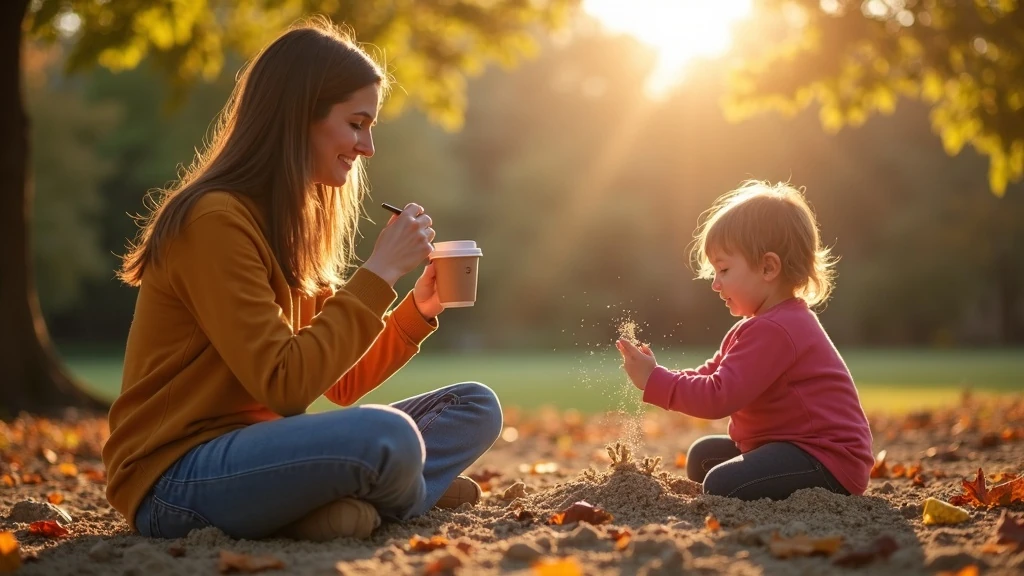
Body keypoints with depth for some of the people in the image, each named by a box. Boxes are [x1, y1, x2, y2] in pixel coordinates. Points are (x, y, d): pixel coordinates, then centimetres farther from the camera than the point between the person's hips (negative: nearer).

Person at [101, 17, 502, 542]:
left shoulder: (294, 224, 14)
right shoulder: (215, 222, -16)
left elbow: (341, 384, 14)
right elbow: (284, 384, -23)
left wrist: (418, 310, 1)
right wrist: (379, 272, -18)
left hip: (255, 448, 9)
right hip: (175, 482, -9)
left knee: (476, 407, 5)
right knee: (387, 437, -32)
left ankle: (351, 503, -16)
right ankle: (414, 497, 0)